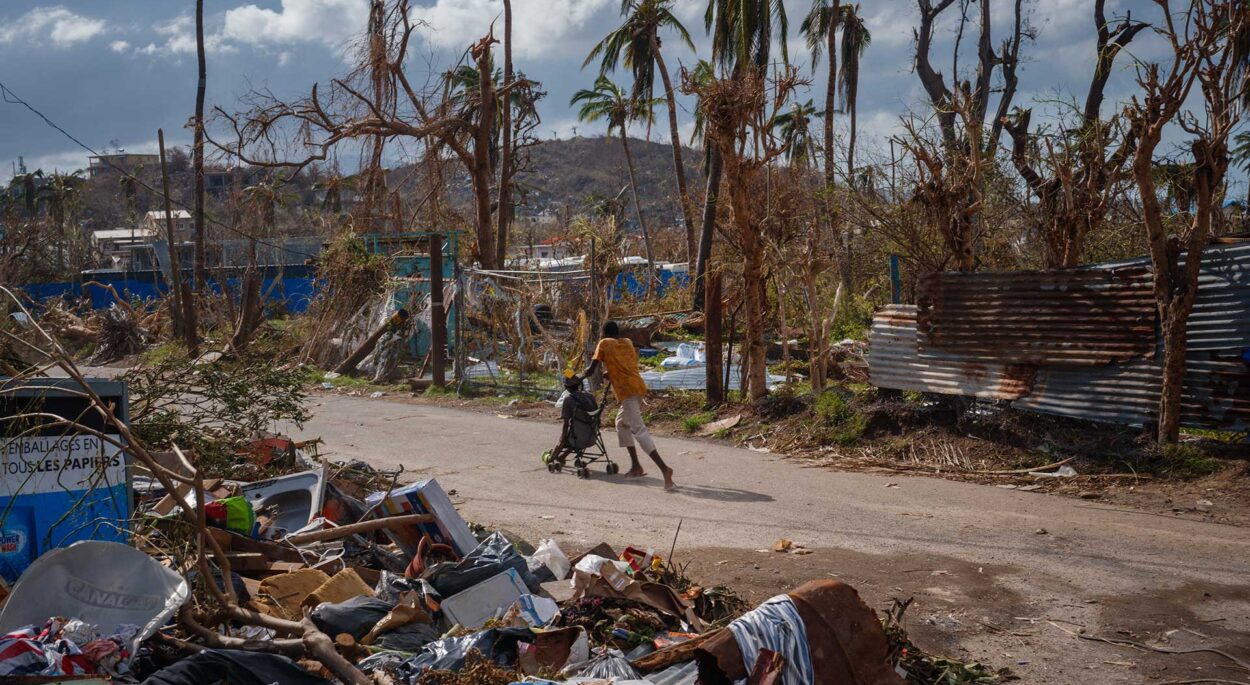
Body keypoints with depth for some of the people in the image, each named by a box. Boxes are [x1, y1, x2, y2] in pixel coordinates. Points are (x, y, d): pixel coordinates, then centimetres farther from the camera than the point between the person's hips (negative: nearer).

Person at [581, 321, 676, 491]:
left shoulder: (604, 344, 4)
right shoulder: (627, 343, 20)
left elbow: (592, 369, 4)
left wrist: (580, 377, 22)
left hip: (627, 392, -7)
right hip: (639, 388, 7)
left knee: (639, 430, -13)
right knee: (622, 423, 25)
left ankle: (664, 468, -29)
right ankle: (635, 466, 22)